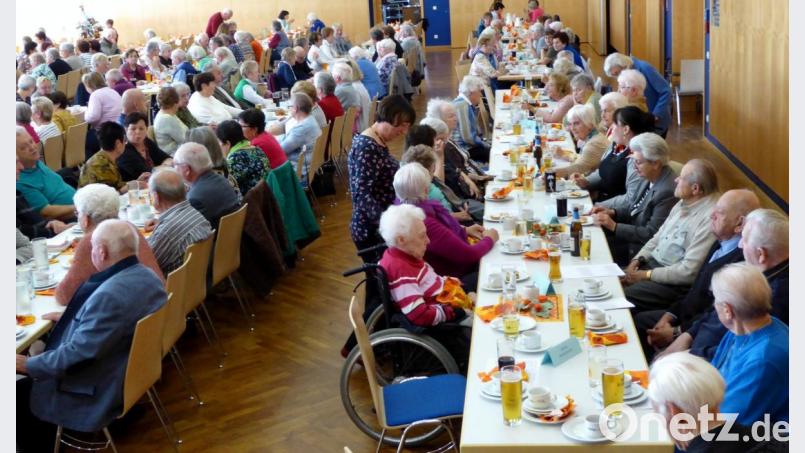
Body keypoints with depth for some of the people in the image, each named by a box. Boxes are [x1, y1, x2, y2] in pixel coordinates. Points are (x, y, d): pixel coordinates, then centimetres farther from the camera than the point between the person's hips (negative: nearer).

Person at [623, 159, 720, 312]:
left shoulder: (710, 218, -22)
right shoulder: (683, 203, 9)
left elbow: (689, 271, -24)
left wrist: (647, 275, -17)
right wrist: (637, 260, 2)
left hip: (676, 284, -9)